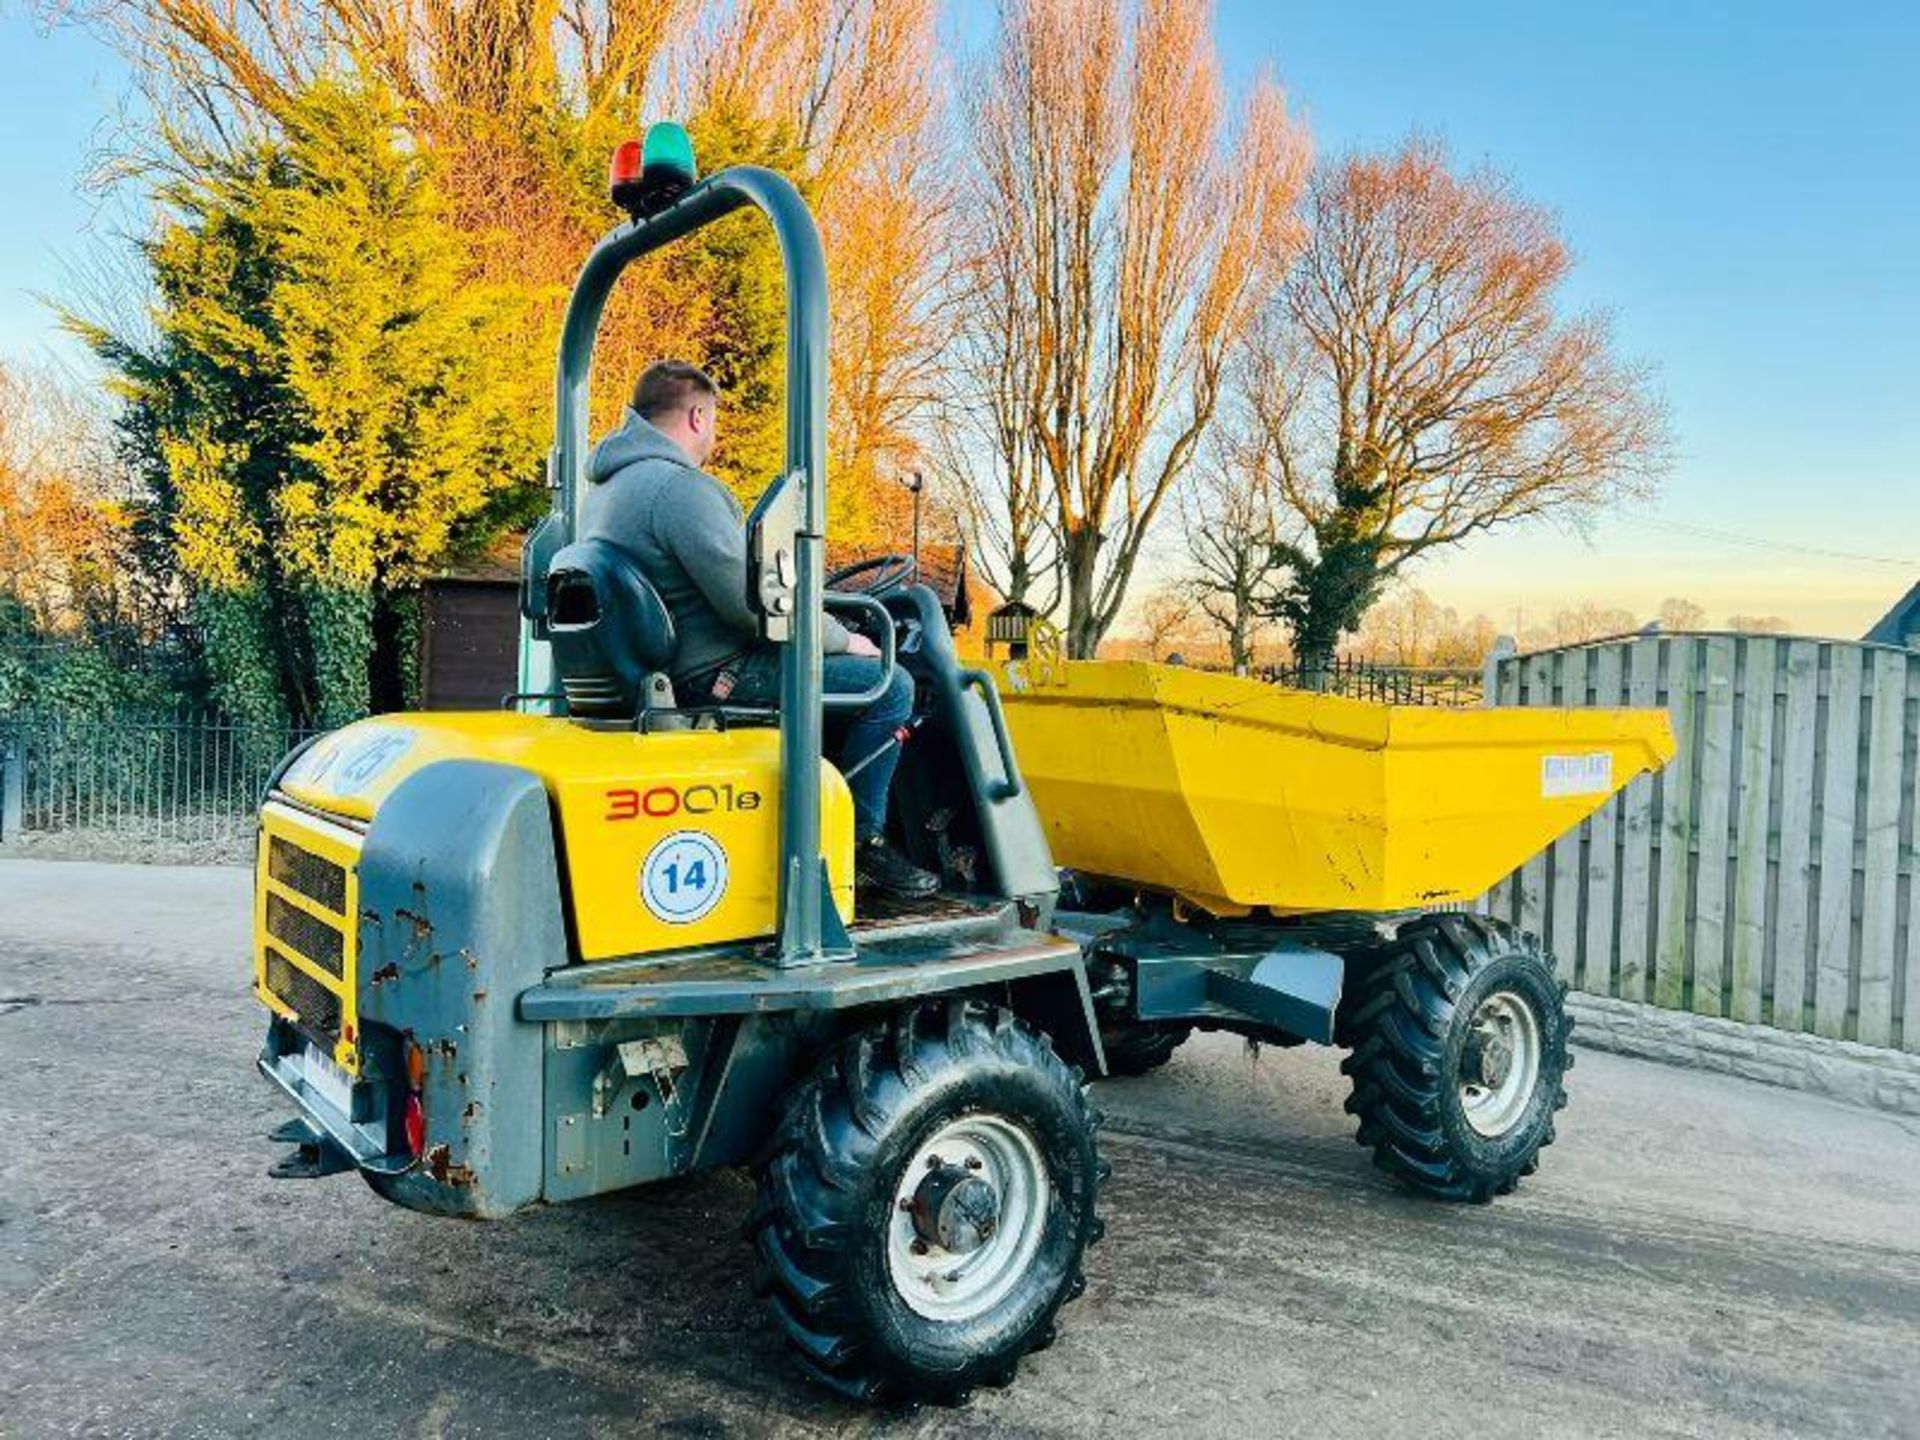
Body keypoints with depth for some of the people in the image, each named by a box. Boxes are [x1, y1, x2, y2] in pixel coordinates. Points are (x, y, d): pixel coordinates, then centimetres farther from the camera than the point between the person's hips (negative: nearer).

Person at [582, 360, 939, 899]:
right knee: (889, 685, -9)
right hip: (710, 675, -11)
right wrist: (843, 639, -7)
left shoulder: (607, 485, 13)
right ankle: (859, 841, 2)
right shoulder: (680, 487, -20)